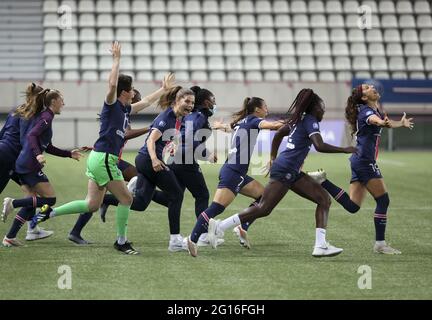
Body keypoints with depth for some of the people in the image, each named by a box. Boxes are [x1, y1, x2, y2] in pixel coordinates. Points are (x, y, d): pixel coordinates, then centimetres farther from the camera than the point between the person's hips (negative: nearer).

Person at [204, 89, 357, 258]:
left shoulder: (299, 119, 17)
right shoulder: (311, 121, -10)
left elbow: (278, 134, 28)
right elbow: (320, 146, -24)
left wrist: (273, 158, 33)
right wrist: (345, 150, -17)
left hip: (293, 173, 10)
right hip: (284, 171, -10)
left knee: (324, 200, 3)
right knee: (263, 209, -10)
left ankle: (320, 245, -5)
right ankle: (219, 226, -4)